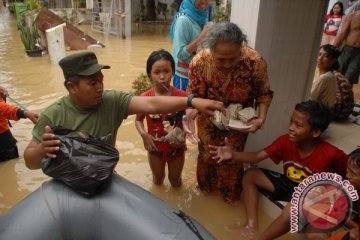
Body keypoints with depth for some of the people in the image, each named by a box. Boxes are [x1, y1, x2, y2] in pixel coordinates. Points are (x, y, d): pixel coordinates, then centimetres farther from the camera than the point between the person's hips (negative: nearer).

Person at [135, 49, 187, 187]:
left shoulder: (181, 96, -19)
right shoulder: (145, 98, -17)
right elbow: (138, 120, -4)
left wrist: (184, 133, -25)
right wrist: (144, 135, -22)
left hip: (176, 147, 0)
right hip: (155, 148, 1)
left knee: (175, 181, 23)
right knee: (158, 181, 25)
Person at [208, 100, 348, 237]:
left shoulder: (331, 154, -29)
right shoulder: (286, 141, -17)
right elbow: (257, 156, -19)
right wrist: (233, 154, -36)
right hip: (288, 184, 5)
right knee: (250, 175, -6)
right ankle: (252, 226, -7)